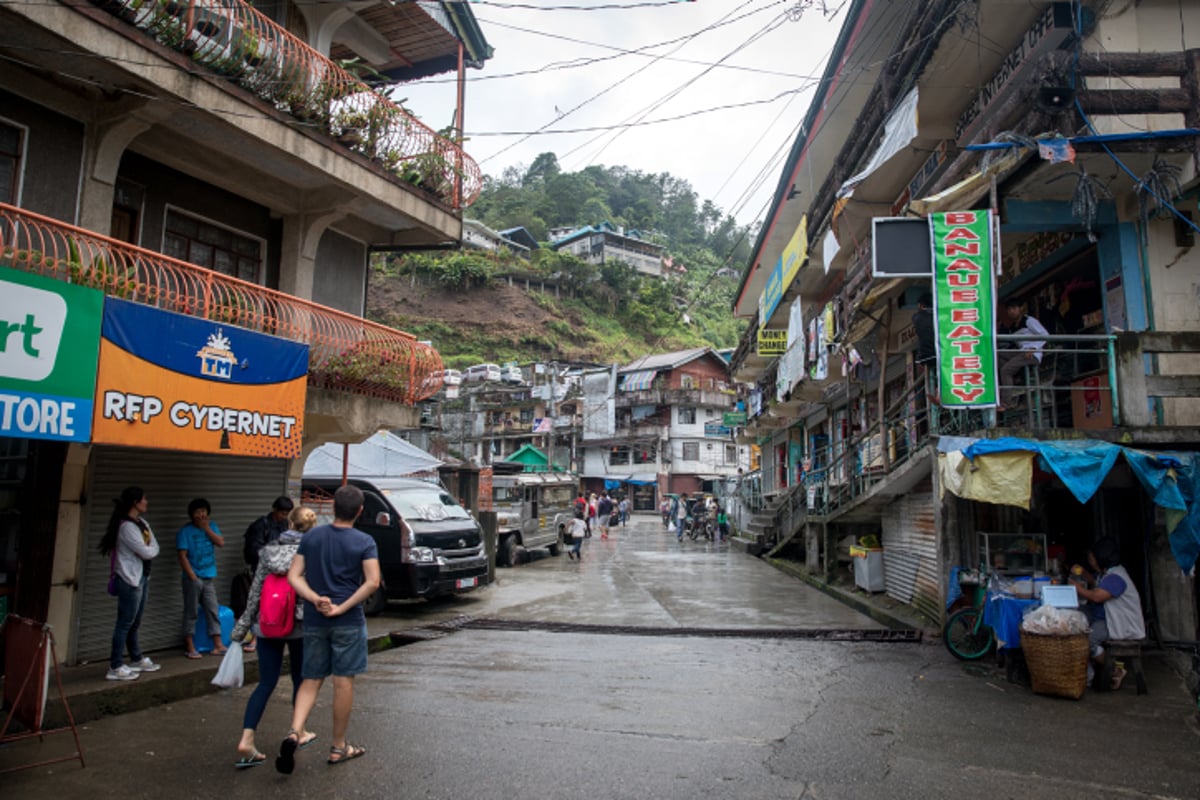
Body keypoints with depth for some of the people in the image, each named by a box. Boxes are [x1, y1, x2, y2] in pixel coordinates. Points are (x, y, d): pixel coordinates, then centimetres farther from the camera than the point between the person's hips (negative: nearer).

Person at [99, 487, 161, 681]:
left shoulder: (142, 523, 12)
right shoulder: (126, 526, -17)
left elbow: (154, 547, 11)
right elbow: (147, 552, -17)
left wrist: (149, 549, -8)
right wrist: (150, 549, 2)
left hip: (142, 577, 9)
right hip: (130, 579, -9)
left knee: (135, 623, 18)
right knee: (125, 623, -5)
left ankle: (137, 660, 28)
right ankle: (115, 667, 1)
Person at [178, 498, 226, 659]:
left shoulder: (212, 526, 9)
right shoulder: (185, 531, -6)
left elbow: (221, 543, -3)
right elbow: (182, 556, -10)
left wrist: (206, 528, -8)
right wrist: (192, 576, -15)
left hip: (209, 578, 5)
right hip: (193, 579, -5)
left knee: (213, 611, 5)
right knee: (190, 612, 2)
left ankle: (218, 646, 9)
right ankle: (190, 648, 10)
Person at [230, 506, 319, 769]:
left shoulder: (269, 550, -1)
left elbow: (256, 590, 0)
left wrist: (244, 625, 7)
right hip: (300, 626, -2)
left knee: (266, 683, 6)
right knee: (300, 678, 17)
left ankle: (246, 740, -6)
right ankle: (299, 732, 30)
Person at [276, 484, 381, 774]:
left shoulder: (311, 537, 4)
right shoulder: (364, 542, -7)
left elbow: (293, 576, -1)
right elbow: (372, 582, -18)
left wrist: (316, 599, -10)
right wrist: (341, 608, -14)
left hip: (314, 621, 3)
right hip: (348, 622, -3)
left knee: (311, 680, 14)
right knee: (343, 682, 6)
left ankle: (294, 733, -6)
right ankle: (338, 747, 16)